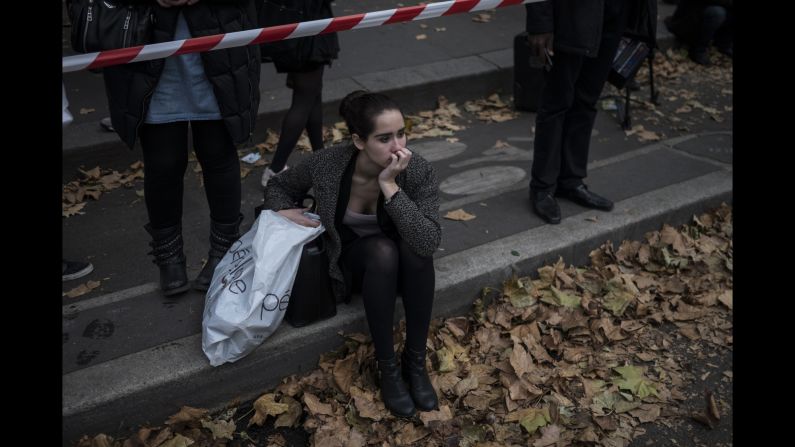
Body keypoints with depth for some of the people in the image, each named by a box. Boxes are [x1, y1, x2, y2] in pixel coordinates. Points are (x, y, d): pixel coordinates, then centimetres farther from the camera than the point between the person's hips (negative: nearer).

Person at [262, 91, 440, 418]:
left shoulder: (420, 172, -24)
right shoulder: (327, 163, -21)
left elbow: (429, 243, -36)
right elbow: (280, 185, 0)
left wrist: (390, 186, -40)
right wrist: (281, 210, -21)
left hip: (401, 264, 1)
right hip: (353, 260, 0)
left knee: (415, 249, -35)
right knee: (383, 249, -35)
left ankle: (416, 359, -18)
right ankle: (387, 366, -20)